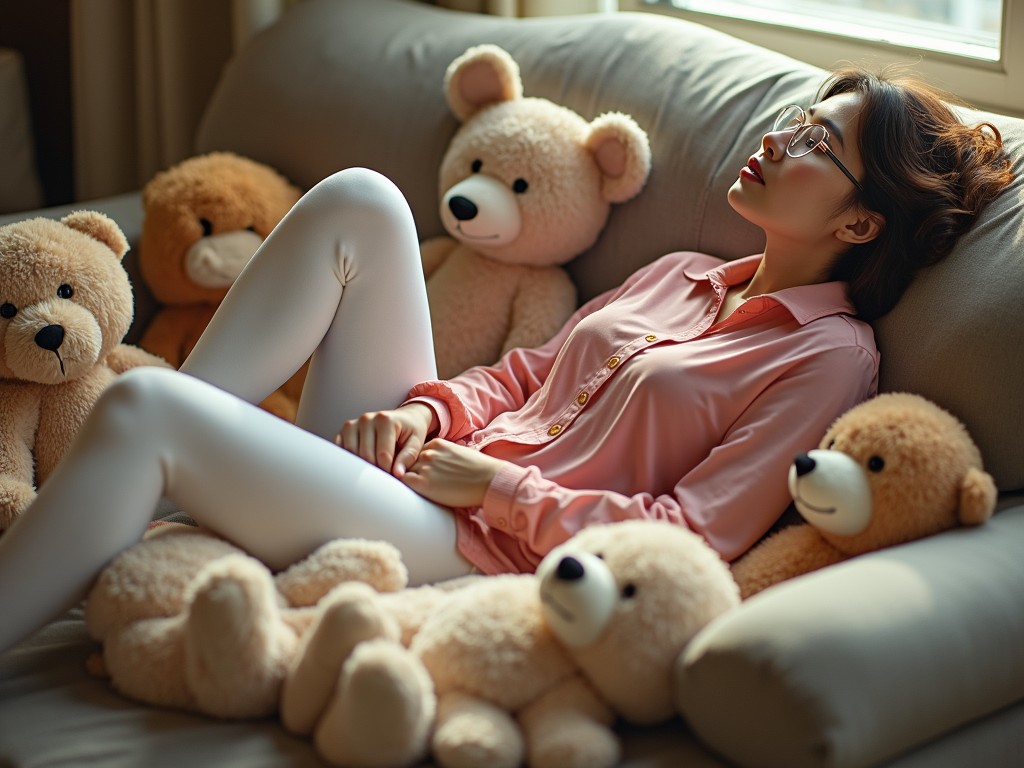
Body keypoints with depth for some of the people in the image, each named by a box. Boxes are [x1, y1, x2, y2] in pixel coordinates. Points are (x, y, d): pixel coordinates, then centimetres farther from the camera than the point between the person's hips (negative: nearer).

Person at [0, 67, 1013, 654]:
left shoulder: (831, 356, -5)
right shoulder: (681, 276, 20)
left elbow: (691, 539, -13)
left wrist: (495, 484, -13)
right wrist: (426, 413, 1)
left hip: (494, 549, -8)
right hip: (422, 477, 8)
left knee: (141, 407, -23)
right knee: (359, 199, -6)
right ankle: (157, 465, -8)